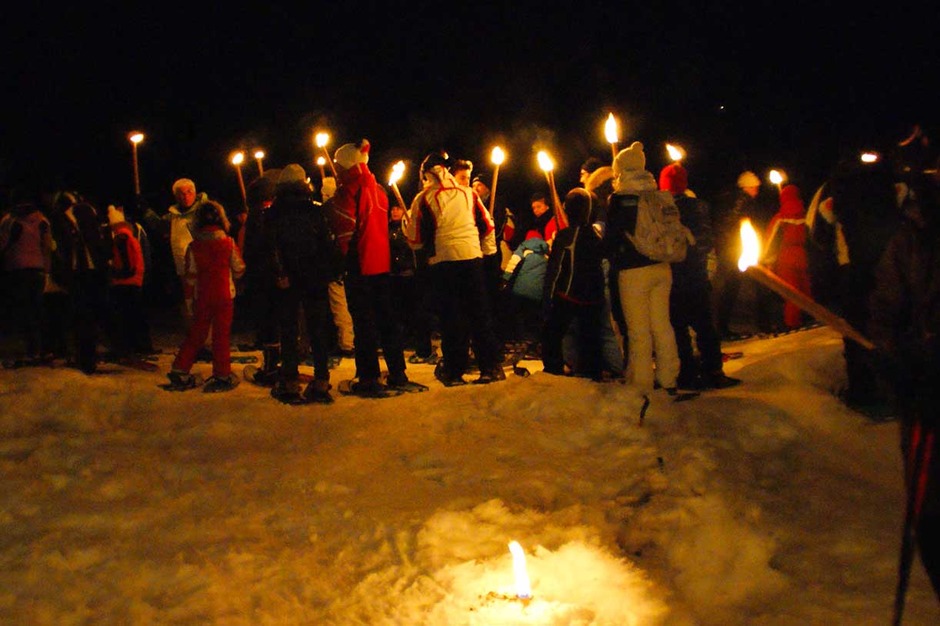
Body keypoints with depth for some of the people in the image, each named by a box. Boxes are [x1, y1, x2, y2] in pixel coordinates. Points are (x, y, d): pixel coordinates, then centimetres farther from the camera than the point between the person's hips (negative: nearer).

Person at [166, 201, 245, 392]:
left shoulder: (193, 246, -3)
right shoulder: (229, 243, -5)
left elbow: (189, 277, 0)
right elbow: (239, 270, 2)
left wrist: (188, 300, 7)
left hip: (201, 297, 2)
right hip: (224, 295, -2)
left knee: (196, 334, 12)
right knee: (221, 335, 4)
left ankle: (180, 371, 12)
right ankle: (222, 376, 6)